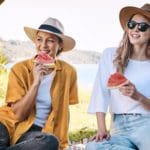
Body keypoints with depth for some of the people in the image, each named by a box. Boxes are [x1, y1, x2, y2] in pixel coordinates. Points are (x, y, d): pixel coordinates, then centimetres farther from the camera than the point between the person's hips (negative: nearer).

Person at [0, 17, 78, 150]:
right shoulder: (20, 69, -4)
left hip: (39, 132, 4)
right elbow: (18, 114, -9)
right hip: (11, 125, -3)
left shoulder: (68, 72, 1)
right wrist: (36, 83, -19)